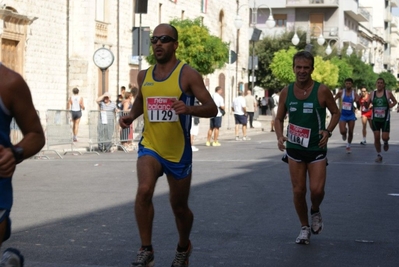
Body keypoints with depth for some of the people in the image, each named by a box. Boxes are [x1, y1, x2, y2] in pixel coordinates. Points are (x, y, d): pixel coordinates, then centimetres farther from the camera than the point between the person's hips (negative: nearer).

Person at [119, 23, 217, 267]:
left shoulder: (188, 75, -10)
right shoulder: (144, 76, 4)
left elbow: (212, 109, -12)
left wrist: (189, 109, -31)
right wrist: (132, 115, 2)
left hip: (179, 152, -2)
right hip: (150, 147, 2)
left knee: (180, 208, 12)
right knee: (144, 190, -26)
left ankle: (183, 247, 41)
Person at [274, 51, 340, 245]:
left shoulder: (322, 91, -11)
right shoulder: (286, 92, -3)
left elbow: (336, 112, 1)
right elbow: (279, 118, 6)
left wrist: (328, 131, -15)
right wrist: (279, 136, -12)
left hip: (317, 149, -2)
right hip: (294, 149, 2)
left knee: (317, 190, -10)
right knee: (298, 191, 4)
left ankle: (315, 211, 25)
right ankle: (304, 228, 23)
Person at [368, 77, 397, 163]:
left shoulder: (388, 93, -3)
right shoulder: (372, 94, 1)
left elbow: (395, 101, 10)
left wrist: (391, 105, -8)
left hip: (385, 119, -2)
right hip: (375, 119, 2)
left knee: (385, 137, -9)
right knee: (376, 137, -1)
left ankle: (386, 142, 30)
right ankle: (379, 155, 14)